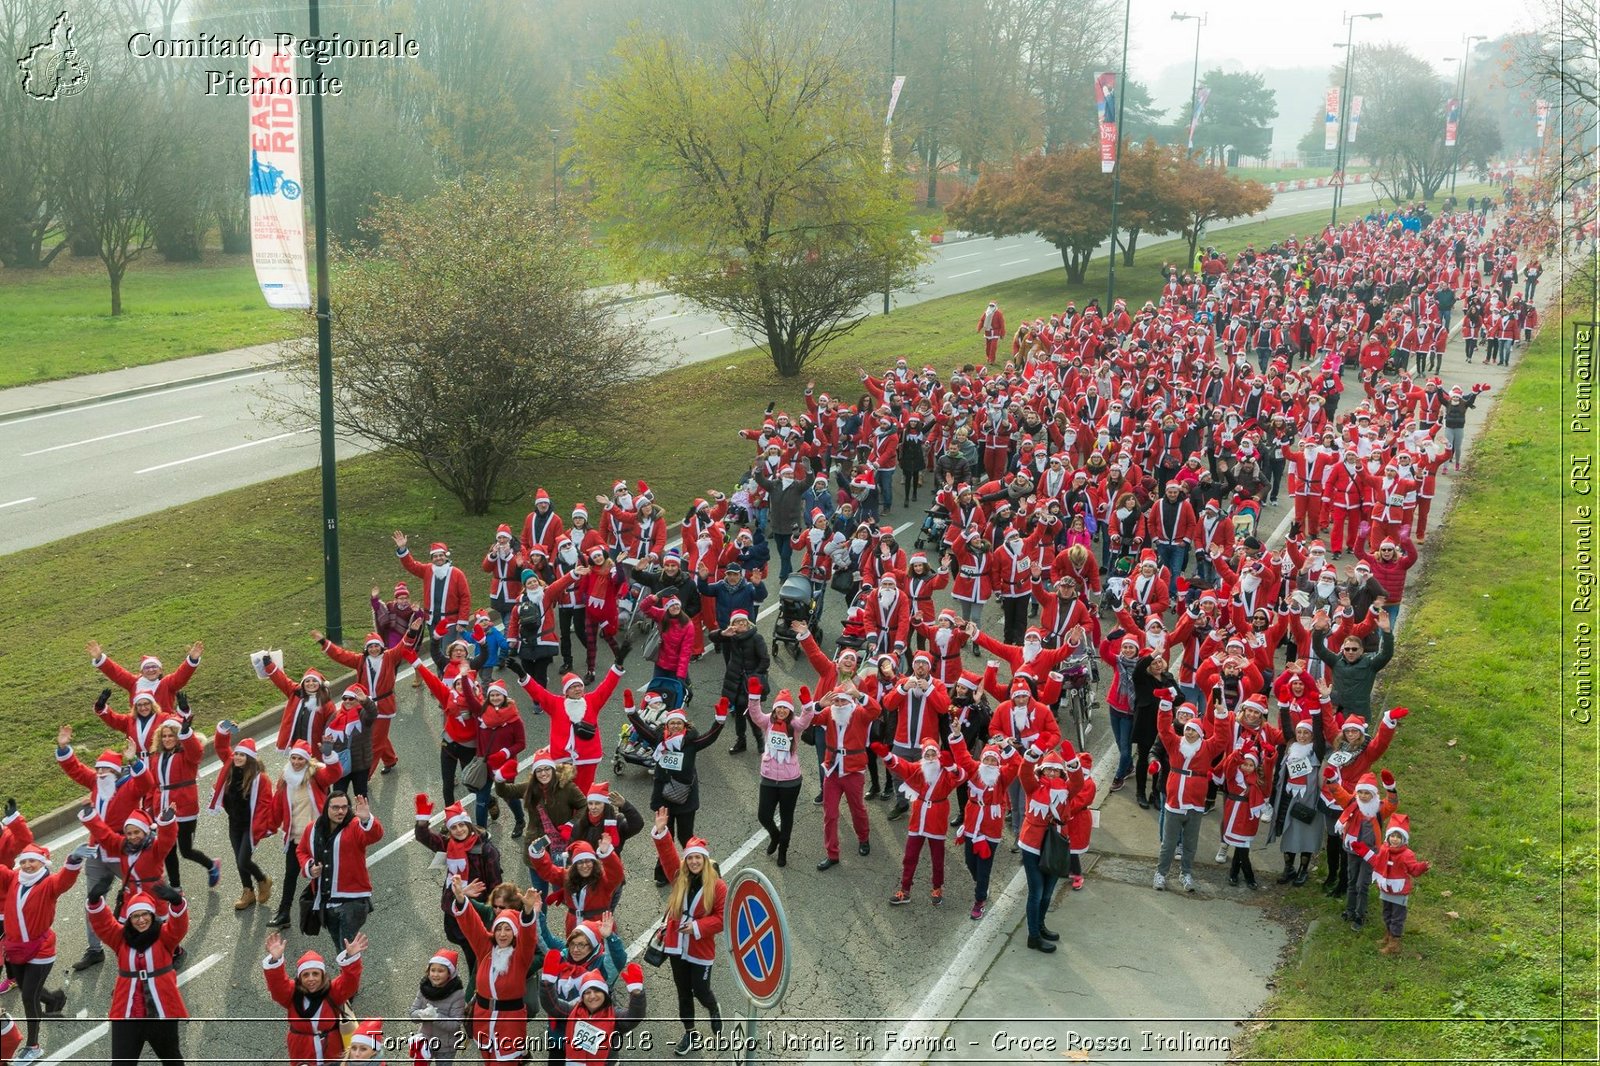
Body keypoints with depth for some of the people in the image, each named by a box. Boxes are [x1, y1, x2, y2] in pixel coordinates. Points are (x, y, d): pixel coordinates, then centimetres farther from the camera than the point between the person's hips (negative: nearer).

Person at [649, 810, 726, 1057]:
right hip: (677, 945, 4)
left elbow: (723, 917, -11)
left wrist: (697, 926, -20)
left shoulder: (717, 886, -12)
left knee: (700, 991, 6)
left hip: (701, 949, -4)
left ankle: (714, 1010, 41)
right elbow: (668, 854, -11)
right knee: (683, 992, 14)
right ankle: (689, 1032, 31)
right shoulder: (679, 877, -2)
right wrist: (661, 831, -26)